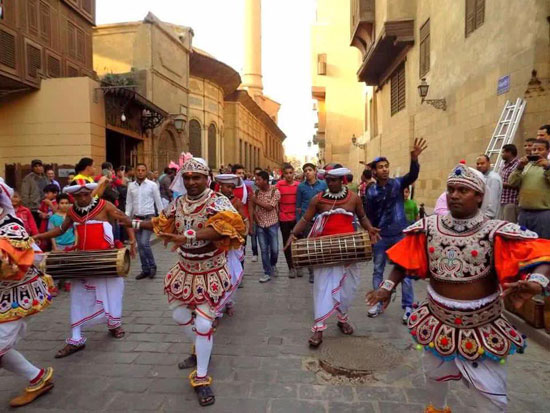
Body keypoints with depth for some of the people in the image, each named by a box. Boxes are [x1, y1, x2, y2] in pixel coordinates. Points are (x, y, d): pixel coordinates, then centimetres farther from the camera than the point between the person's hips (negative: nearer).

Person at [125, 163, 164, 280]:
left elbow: (158, 202, -1)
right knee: (140, 245, 8)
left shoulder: (152, 185, -4)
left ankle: (152, 266, 6)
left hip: (149, 217, -4)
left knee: (144, 243, -14)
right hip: (136, 217, 4)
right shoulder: (131, 186, 7)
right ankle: (145, 270, 19)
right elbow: (129, 203, 10)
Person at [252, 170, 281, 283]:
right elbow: (253, 206, 11)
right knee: (264, 250, 4)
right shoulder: (256, 192, 3)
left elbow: (270, 207, -18)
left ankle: (273, 265, 33)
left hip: (272, 224, -3)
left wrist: (256, 201, -17)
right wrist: (254, 213, -8)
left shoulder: (275, 191, -9)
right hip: (260, 224, 3)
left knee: (274, 249, 3)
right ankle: (267, 273, 14)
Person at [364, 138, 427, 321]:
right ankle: (378, 303, 27)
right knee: (378, 271, 12)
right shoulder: (371, 192, -2)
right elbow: (369, 216, 2)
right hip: (380, 237, 2)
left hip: (400, 235, -2)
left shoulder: (397, 183, -4)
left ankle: (408, 307, 16)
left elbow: (412, 176, -24)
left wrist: (414, 159, -43)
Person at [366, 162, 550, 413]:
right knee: (434, 373, 28)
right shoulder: (428, 228, -9)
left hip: (483, 330, -3)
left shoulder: (496, 232, -18)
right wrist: (388, 287, -6)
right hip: (438, 323, 3)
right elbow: (405, 261, 0)